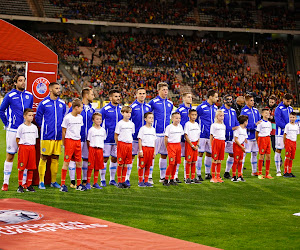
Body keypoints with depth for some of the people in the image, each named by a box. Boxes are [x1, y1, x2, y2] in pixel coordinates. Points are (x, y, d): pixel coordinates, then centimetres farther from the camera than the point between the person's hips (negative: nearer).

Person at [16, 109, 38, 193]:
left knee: (31, 167, 4)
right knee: (21, 168, -3)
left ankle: (29, 185, 13)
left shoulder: (34, 127, 9)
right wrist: (21, 147, -4)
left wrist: (32, 146, 9)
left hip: (32, 148, 4)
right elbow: (17, 139, 1)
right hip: (23, 147, -4)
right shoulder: (21, 127, -3)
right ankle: (20, 186, 4)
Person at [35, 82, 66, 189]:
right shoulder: (43, 103, -4)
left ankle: (53, 181, 16)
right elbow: (38, 118, 3)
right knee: (44, 158, -2)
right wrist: (44, 128, 6)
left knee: (55, 158, 8)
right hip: (47, 136, -5)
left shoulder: (62, 104, 11)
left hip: (58, 136, 5)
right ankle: (41, 182, 3)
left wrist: (61, 128, 14)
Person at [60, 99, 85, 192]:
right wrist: (64, 143, -2)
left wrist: (78, 137, 16)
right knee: (66, 162, -5)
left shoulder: (80, 117, 10)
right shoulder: (67, 117, -8)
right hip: (69, 140, -6)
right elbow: (64, 131, -3)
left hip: (78, 141, 6)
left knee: (79, 162, 6)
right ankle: (63, 184, -1)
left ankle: (79, 184, 14)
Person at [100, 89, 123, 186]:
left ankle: (112, 179, 19)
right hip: (107, 139, -4)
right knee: (105, 158, -1)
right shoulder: (105, 109, -6)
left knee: (115, 159, 9)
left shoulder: (121, 109, 8)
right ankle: (103, 180, 7)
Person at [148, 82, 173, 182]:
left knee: (164, 155, 9)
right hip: (156, 133, -5)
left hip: (166, 133, 5)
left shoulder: (170, 103, 13)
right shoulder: (153, 102, -4)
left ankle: (163, 176, 17)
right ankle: (149, 176, -1)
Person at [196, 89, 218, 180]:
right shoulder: (201, 107, -8)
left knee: (209, 153, 11)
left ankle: (208, 173, 20)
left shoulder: (215, 108, 11)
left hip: (211, 135, 6)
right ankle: (198, 174, 1)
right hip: (202, 134, -6)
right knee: (200, 153, -4)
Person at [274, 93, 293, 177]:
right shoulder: (278, 109, -7)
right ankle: (278, 170, 3)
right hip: (280, 133, -6)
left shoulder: (290, 108, 13)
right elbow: (278, 122, -14)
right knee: (278, 150, -2)